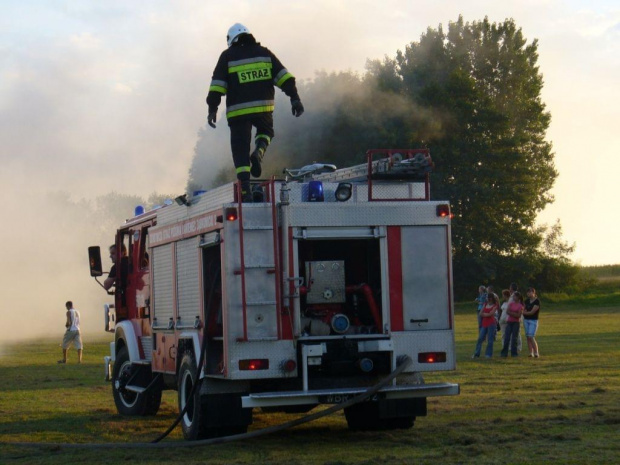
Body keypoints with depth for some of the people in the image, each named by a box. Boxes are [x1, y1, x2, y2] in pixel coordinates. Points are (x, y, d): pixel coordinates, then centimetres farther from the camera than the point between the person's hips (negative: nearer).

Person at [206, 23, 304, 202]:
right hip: (263, 106, 2)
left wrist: (212, 109, 0)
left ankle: (246, 191, -7)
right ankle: (259, 152, -3)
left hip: (238, 110, -2)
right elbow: (283, 75, 4)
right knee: (266, 132, 30)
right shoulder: (264, 52, 13)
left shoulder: (227, 56, 7)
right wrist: (294, 97, 2)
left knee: (241, 150, 4)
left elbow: (217, 85, -1)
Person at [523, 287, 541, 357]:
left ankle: (536, 353, -10)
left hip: (533, 320, -7)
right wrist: (524, 311, -8)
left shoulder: (537, 302, -11)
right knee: (528, 337, 3)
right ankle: (531, 353, 6)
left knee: (531, 337, -15)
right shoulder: (527, 301, 10)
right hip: (526, 320, 7)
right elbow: (524, 310, 16)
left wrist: (525, 312, -3)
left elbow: (532, 312, -16)